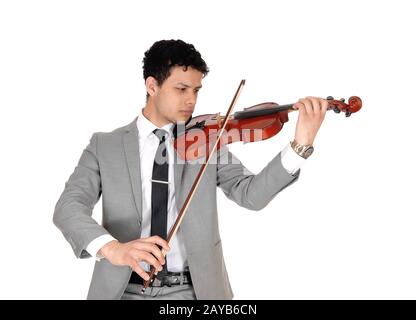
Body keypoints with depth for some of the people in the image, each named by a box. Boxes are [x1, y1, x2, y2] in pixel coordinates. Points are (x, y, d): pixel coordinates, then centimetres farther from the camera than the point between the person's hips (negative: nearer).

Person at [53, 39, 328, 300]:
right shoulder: (104, 145, 4)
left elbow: (251, 194, -5)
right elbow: (68, 207, -7)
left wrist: (301, 144, -19)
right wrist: (111, 247, -26)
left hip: (192, 290, 1)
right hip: (124, 290, 0)